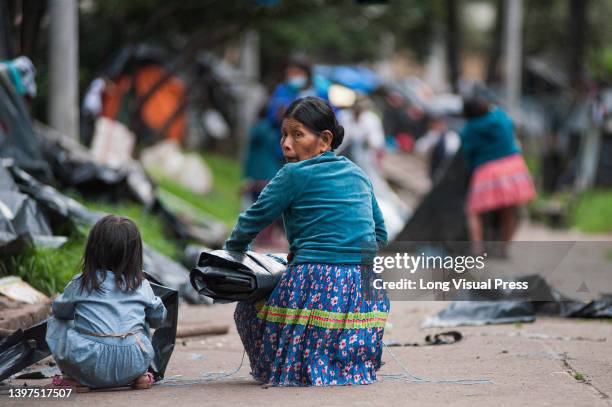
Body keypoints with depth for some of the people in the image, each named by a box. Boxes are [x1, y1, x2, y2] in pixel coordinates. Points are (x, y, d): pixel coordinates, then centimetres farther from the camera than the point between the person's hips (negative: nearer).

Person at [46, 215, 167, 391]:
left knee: (56, 322, 19)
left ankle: (74, 378, 9)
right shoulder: (142, 286, 7)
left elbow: (60, 310, 20)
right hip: (134, 364, 2)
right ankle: (139, 375, 16)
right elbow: (158, 317, 23)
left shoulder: (80, 284, 2)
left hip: (93, 367, -2)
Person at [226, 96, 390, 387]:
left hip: (316, 288, -6)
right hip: (366, 294, 6)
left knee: (247, 309, 21)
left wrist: (233, 249, 25)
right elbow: (380, 235, 25)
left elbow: (252, 221, 5)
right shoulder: (358, 175, 16)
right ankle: (351, 366, 14)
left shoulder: (295, 175, -3)